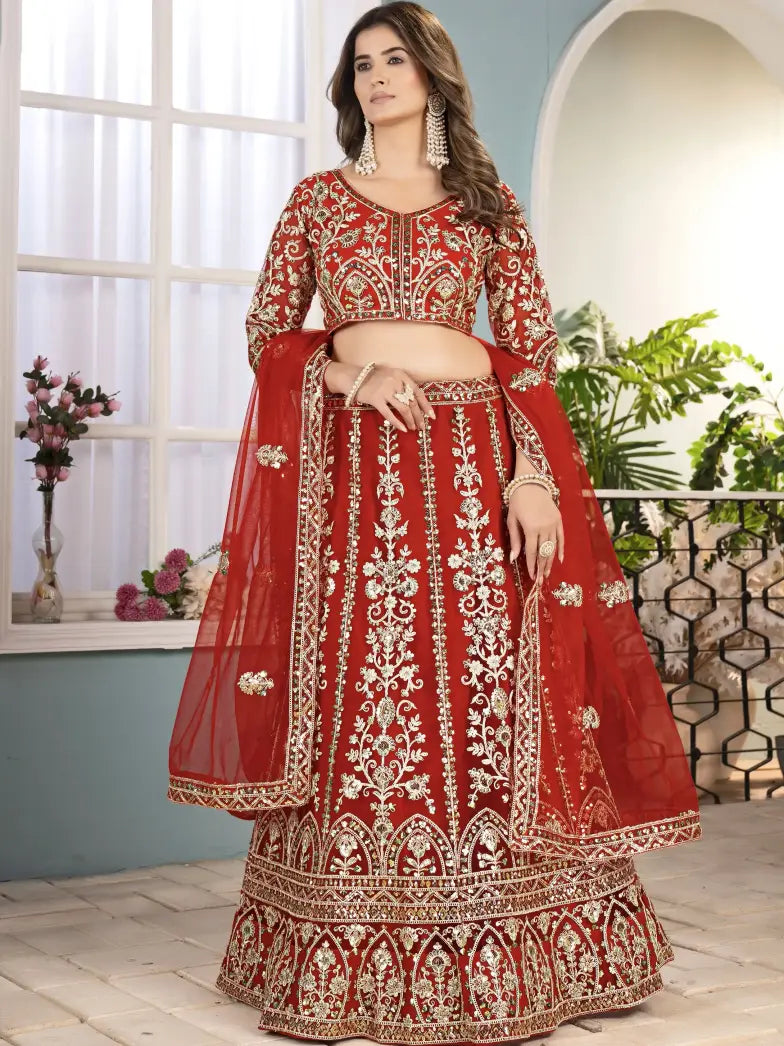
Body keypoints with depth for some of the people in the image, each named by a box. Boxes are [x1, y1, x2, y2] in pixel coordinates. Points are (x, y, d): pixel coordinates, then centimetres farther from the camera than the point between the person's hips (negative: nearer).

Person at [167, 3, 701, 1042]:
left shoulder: (487, 202, 12)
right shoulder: (318, 198, 14)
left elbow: (533, 349, 6)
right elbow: (266, 333, 11)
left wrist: (532, 473, -8)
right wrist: (352, 370, -8)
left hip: (472, 463, 0)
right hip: (347, 463, 1)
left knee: (488, 702, -4)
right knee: (353, 701, -1)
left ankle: (497, 958, 7)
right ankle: (348, 959, 9)